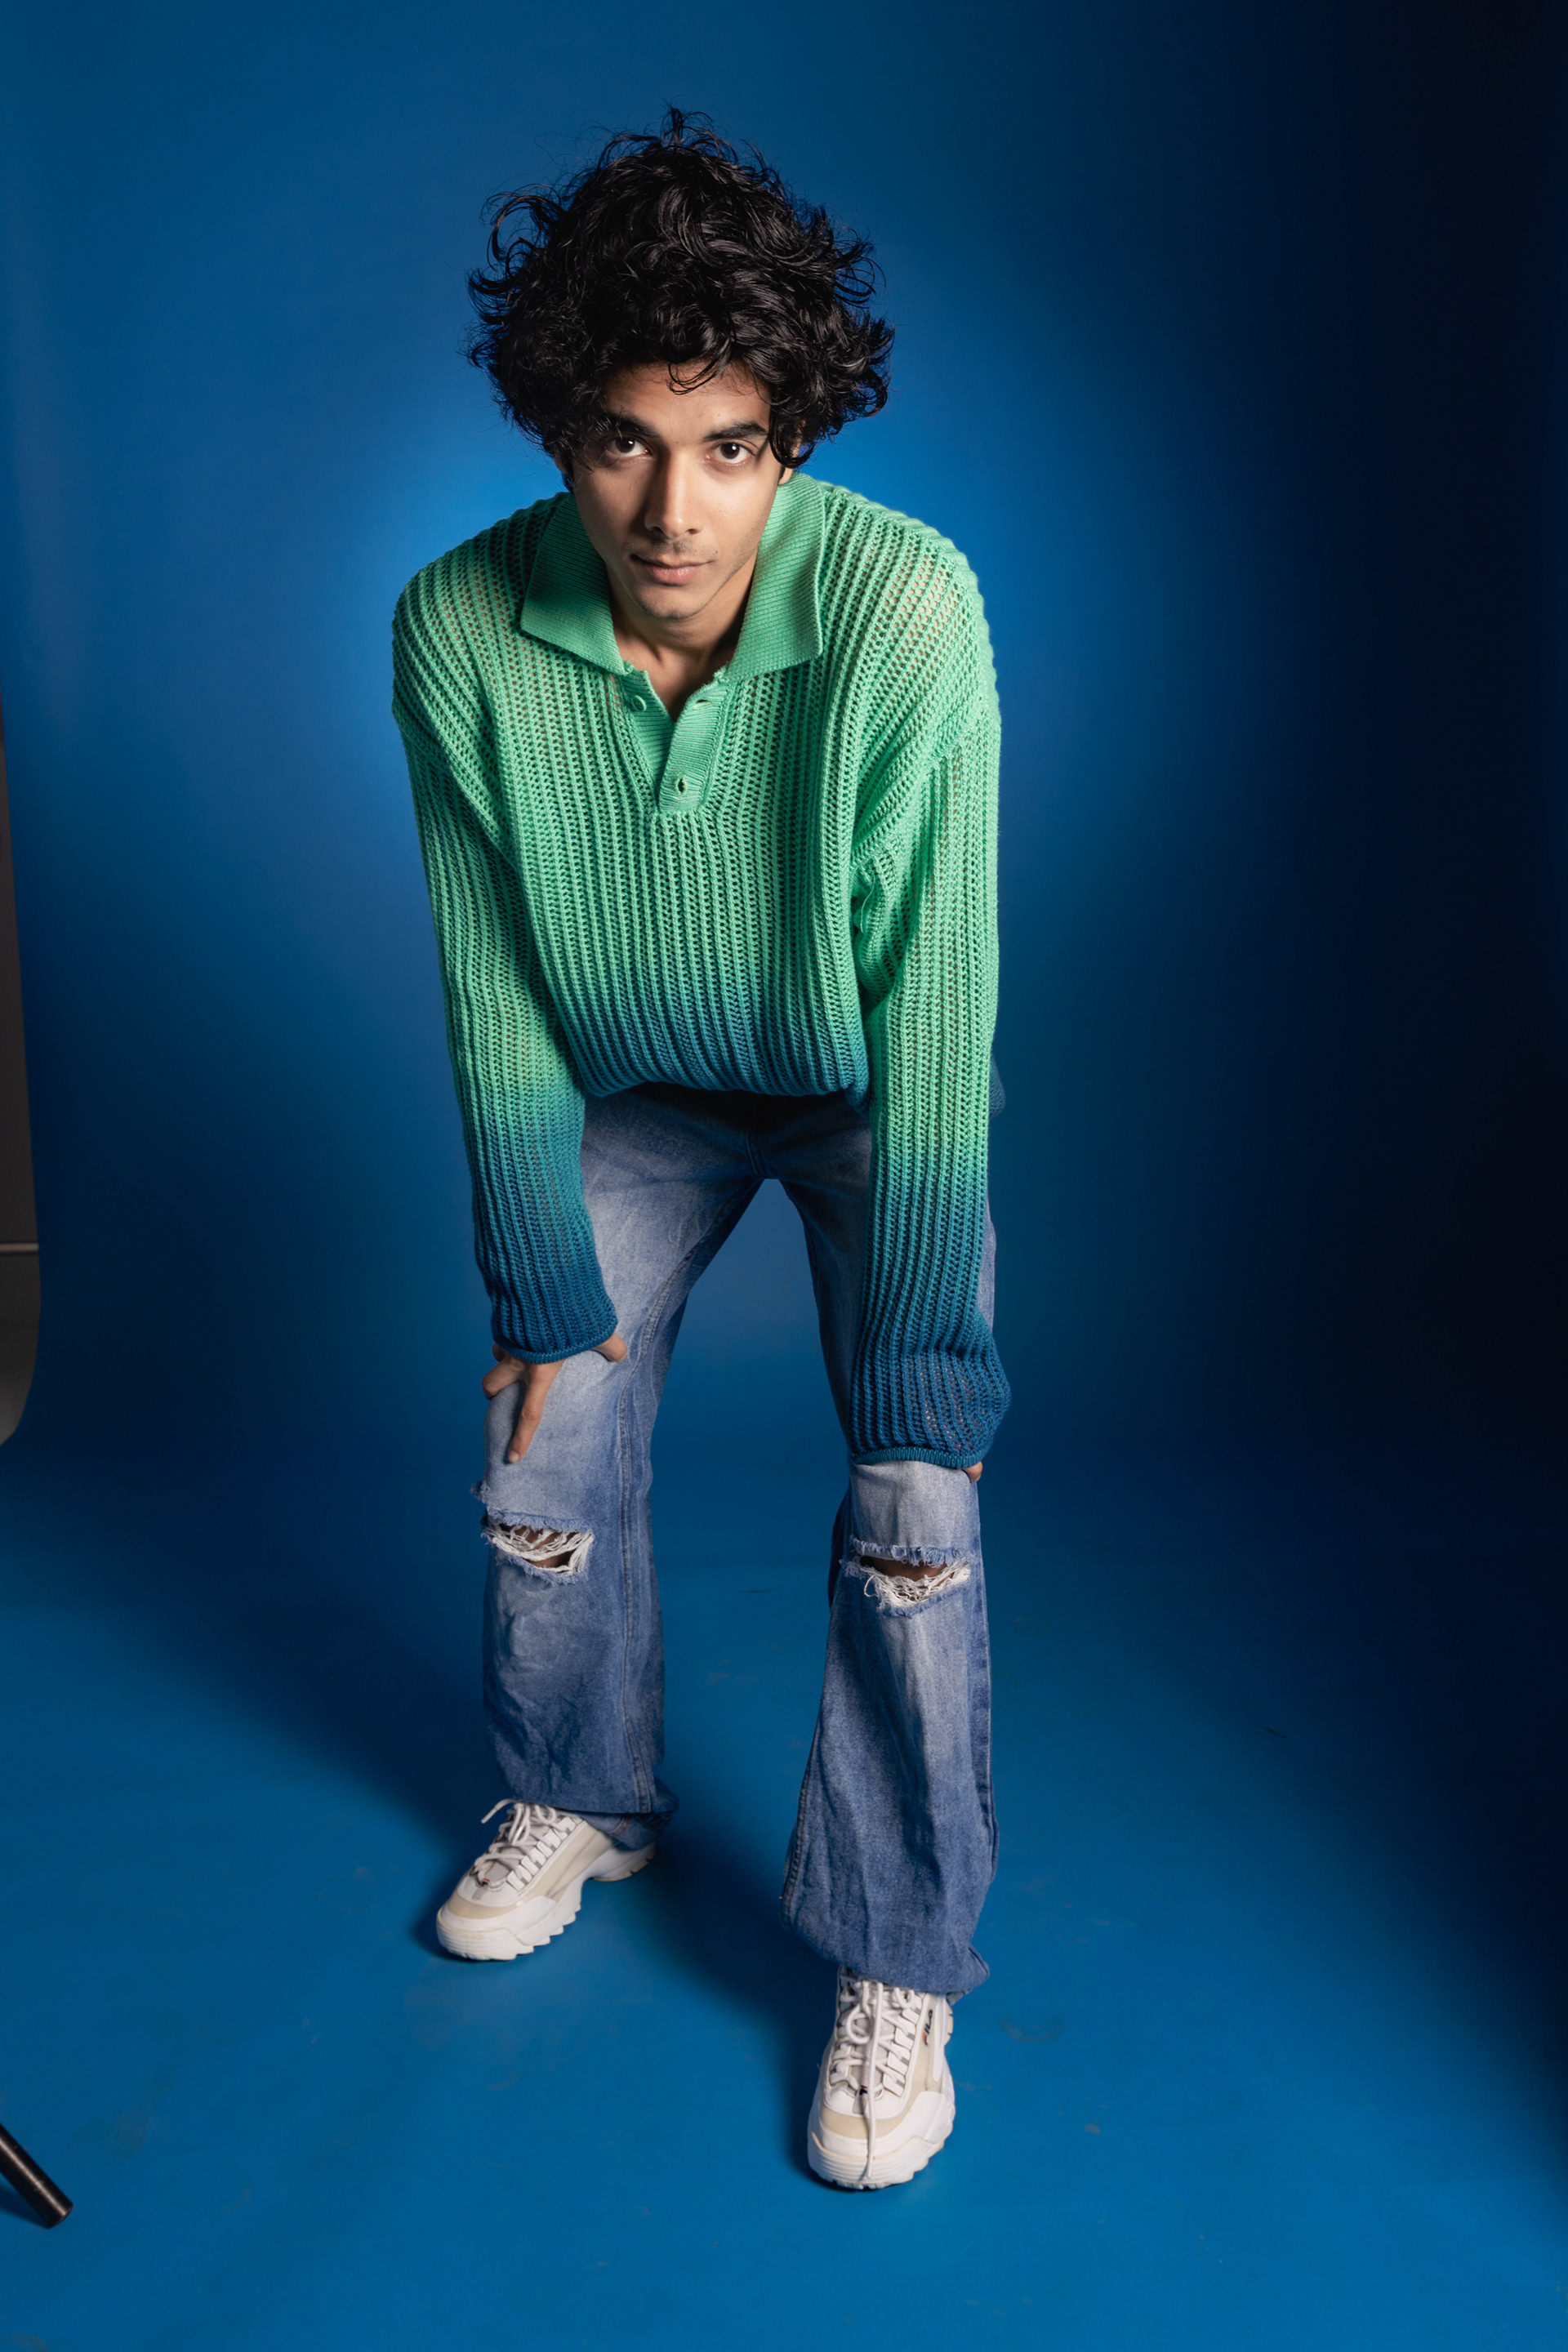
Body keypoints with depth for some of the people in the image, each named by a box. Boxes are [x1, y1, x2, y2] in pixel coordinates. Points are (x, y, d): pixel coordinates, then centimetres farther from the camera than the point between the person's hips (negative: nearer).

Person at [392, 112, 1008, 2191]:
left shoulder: (906, 610, -33)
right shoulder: (457, 629, -24)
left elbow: (937, 1013, -28)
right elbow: (494, 998, -14)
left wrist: (913, 1371, -25)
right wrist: (547, 1285, -9)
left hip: (864, 1090, -2)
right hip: (632, 1089, 3)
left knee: (916, 1509, -11)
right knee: (543, 1457, 4)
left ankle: (897, 1968, 9)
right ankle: (581, 1804, 33)